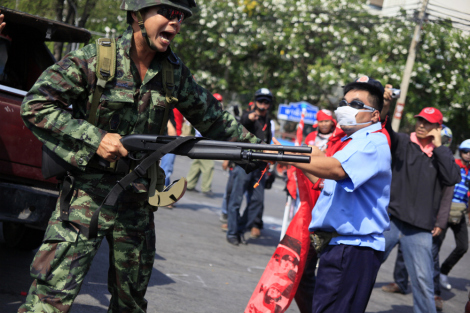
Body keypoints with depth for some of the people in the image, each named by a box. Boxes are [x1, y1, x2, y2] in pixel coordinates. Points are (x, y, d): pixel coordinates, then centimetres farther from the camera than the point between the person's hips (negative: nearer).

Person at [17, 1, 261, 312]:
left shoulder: (175, 71, 6)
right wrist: (94, 138, -19)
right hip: (88, 193, -5)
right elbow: (36, 105, -12)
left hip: (137, 201, 5)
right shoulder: (95, 59, -10)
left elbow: (212, 118, 17)